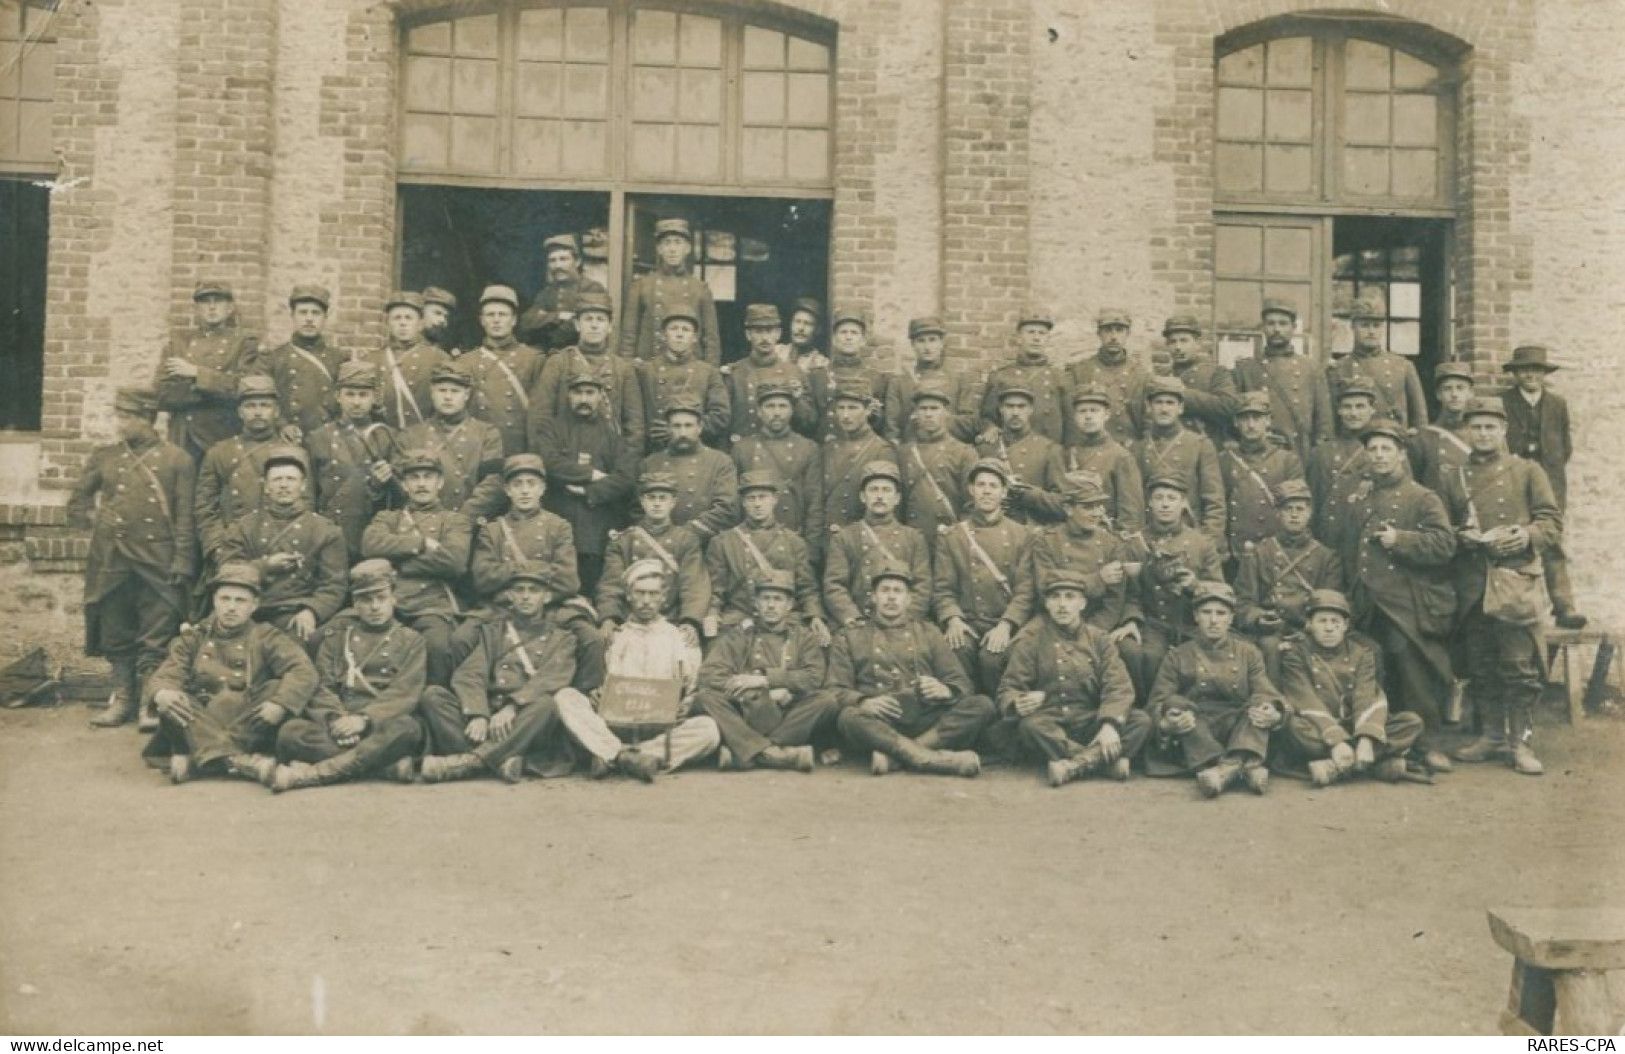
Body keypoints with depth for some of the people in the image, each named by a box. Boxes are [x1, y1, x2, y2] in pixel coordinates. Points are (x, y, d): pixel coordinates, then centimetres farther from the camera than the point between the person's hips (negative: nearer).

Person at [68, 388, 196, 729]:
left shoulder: (176, 459, 0)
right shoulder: (103, 457, 8)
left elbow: (185, 517, -2)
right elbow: (77, 503, 20)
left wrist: (182, 563, -8)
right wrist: (95, 518, 2)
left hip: (157, 565, -3)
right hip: (112, 562, 3)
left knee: (156, 638, -1)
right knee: (117, 637, 10)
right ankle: (123, 700, 20)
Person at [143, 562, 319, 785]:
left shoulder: (267, 637, 7)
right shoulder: (193, 638, 13)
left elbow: (303, 671, -10)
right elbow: (163, 676, -1)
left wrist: (280, 704, -29)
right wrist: (161, 693, -27)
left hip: (251, 729, -1)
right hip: (201, 727, 1)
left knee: (277, 689, -25)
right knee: (169, 701, -23)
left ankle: (196, 759, -30)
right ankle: (241, 761, -38)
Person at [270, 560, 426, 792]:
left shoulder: (411, 641, 13)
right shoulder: (337, 635, 20)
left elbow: (404, 693, -2)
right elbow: (322, 686, 7)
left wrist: (365, 719, -20)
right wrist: (335, 719, -15)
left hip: (381, 727, -2)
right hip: (338, 727, 2)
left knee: (406, 728, -37)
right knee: (291, 730, -28)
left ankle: (312, 773, -38)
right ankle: (390, 765, -33)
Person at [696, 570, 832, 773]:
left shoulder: (804, 638, 15)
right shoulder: (739, 634, 12)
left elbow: (813, 677, -3)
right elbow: (708, 674, -2)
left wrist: (764, 679, -12)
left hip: (788, 717, 0)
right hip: (744, 716, 0)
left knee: (826, 702, -26)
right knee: (705, 697, -24)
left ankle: (741, 752, -30)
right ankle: (773, 753, -37)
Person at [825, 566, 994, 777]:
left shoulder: (928, 633, 21)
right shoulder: (850, 638, 17)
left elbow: (962, 684, 14)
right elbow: (833, 690, 7)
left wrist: (945, 691, -11)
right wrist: (864, 702, -16)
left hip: (928, 722, 2)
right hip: (880, 724, -2)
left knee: (983, 705, -22)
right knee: (849, 718, -34)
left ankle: (892, 756, -29)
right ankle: (933, 758, -35)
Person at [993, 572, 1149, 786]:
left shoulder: (1099, 640, 9)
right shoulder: (1030, 641, 3)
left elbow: (1119, 687, -4)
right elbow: (1008, 690, -4)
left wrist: (1110, 724, -24)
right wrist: (1018, 704, -29)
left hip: (1090, 723, 3)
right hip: (1050, 724, -2)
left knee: (1141, 720, -21)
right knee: (1030, 725, -35)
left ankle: (1074, 764, -36)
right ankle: (1107, 760, -33)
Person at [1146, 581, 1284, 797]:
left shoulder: (1248, 653, 15)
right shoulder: (1178, 657, 11)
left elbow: (1266, 693, 1)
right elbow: (1158, 702, 0)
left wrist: (1273, 714, -24)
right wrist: (1166, 723, -25)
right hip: (1194, 733, -1)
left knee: (1259, 704, -24)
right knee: (1176, 703, -29)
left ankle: (1243, 759, -50)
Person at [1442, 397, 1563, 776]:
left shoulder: (1528, 471, 8)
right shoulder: (1454, 479, 15)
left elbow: (1553, 522, 3)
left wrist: (1527, 536, -17)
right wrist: (1460, 537, -5)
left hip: (1516, 581, -3)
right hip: (1471, 587, 3)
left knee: (1520, 667, -5)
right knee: (1480, 668, 7)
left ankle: (1521, 742, 3)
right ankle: (1491, 736, 18)